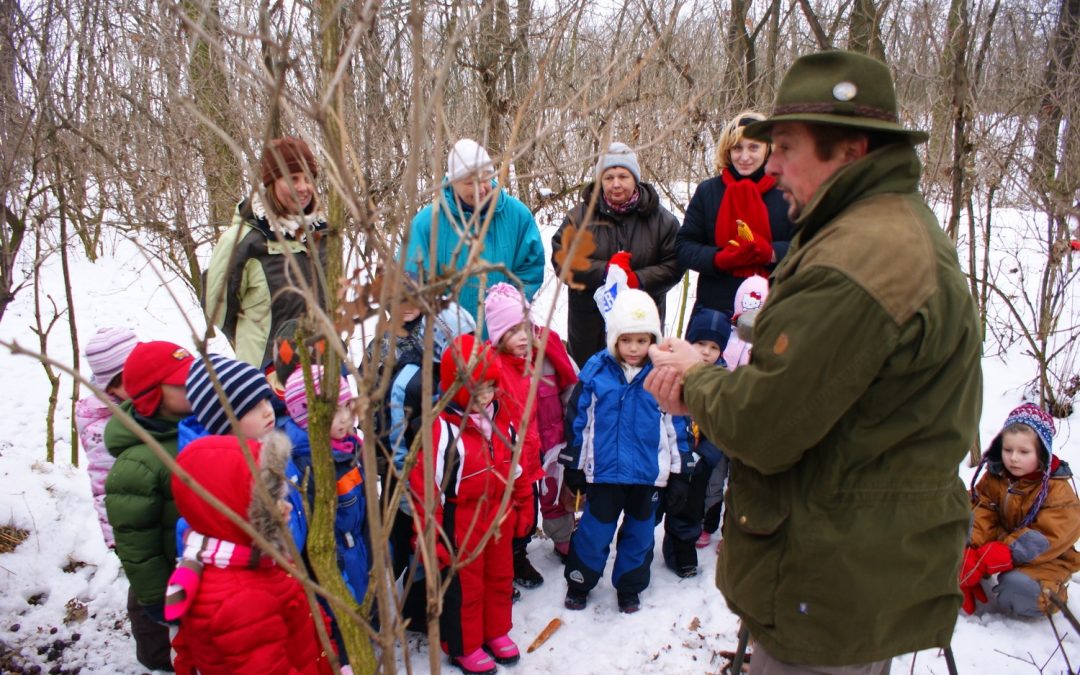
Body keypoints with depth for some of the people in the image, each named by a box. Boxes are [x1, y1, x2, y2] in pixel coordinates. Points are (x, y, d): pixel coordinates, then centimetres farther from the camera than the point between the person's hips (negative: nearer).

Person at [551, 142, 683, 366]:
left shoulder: (661, 219, 4)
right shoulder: (579, 217, 3)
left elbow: (674, 265, -1)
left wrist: (639, 279, -18)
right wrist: (604, 270, -18)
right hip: (590, 323, 0)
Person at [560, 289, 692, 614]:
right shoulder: (596, 371, -7)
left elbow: (677, 427, 1)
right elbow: (577, 420, 1)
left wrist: (680, 476, 3)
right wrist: (573, 466, 5)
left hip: (649, 474, 1)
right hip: (604, 472, -1)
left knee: (640, 533, 15)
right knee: (594, 532, 9)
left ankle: (630, 587, 34)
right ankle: (578, 583, 30)